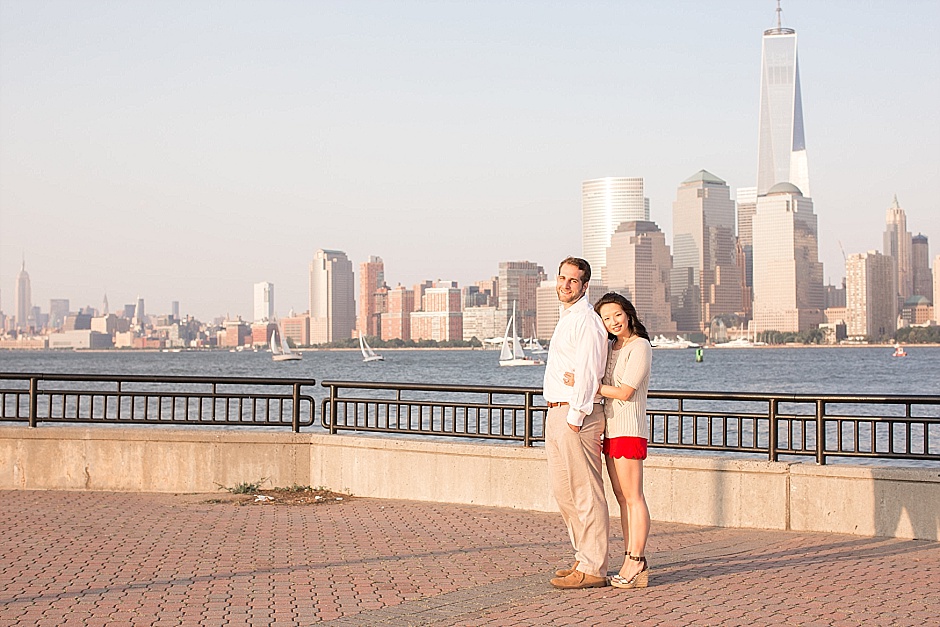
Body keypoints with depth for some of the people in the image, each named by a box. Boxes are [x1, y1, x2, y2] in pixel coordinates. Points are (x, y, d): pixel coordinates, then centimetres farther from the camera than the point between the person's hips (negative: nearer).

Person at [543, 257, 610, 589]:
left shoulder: (586, 321, -12)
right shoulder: (566, 319, 20)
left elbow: (587, 373, -18)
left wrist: (575, 417, -19)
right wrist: (558, 415, 19)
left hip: (576, 414, -11)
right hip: (556, 412, 11)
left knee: (585, 493, -7)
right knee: (563, 490, 14)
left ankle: (593, 569, -4)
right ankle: (584, 559, 22)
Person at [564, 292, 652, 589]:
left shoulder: (640, 347, -10)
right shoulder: (611, 347, 16)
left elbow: (624, 392, -16)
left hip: (629, 428, -9)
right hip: (611, 429, 9)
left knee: (632, 497, -7)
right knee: (622, 497, 8)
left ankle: (636, 564, -6)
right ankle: (633, 563, 11)